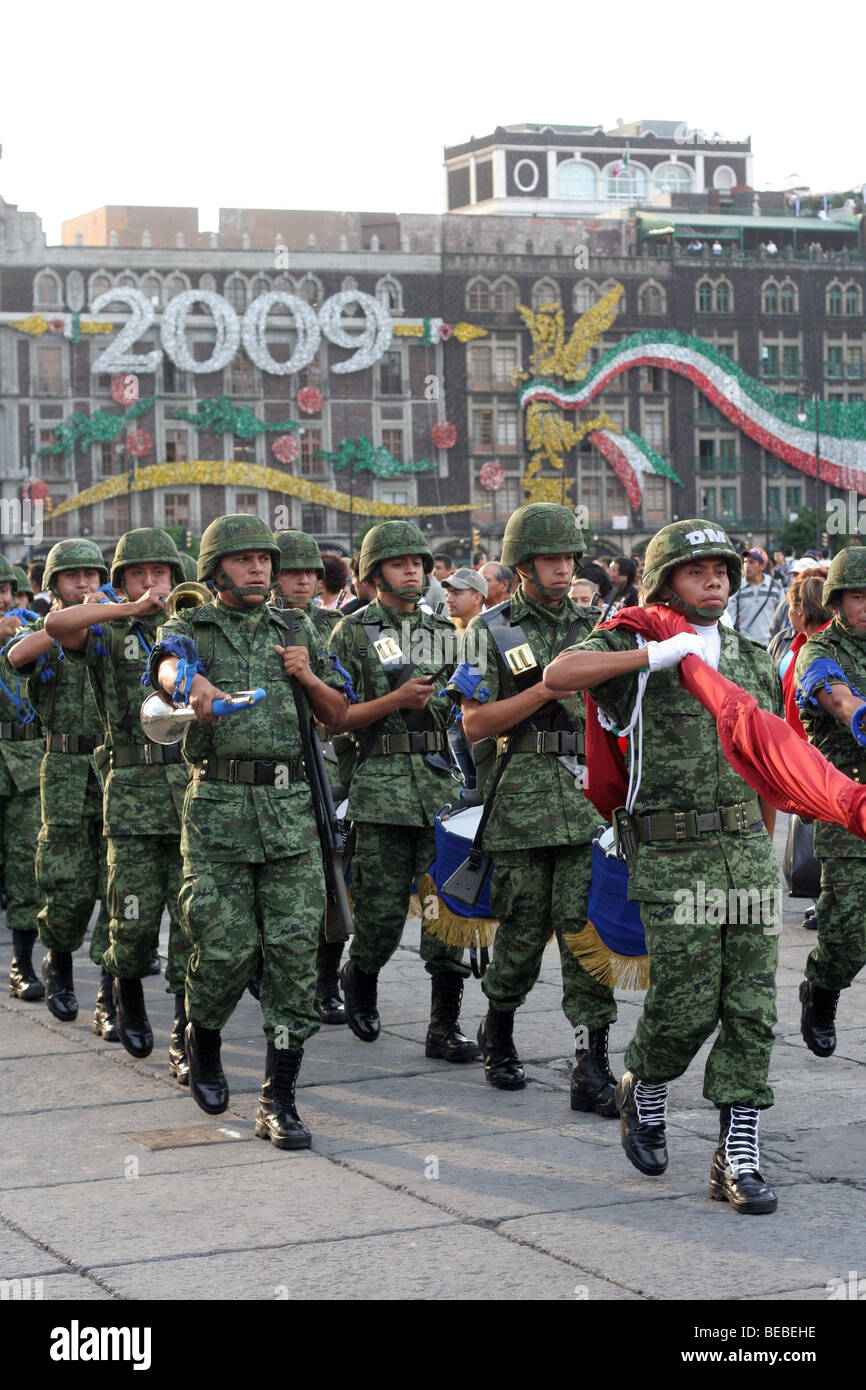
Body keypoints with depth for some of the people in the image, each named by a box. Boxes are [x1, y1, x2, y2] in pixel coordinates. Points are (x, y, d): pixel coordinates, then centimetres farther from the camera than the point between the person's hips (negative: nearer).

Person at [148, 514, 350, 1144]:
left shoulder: (298, 630, 16)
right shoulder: (192, 628, 6)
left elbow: (340, 715, 19)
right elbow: (171, 666, -20)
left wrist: (307, 675, -1)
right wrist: (195, 685, -44)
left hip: (291, 809, 2)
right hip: (219, 808, -2)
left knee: (295, 951, -5)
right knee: (225, 950, -4)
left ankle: (279, 1100, 0)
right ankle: (204, 1045, 28)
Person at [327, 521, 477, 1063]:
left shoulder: (446, 632, 17)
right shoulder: (354, 633, 4)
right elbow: (334, 717, -2)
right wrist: (396, 700, -12)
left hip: (446, 781, 3)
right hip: (382, 785, -3)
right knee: (382, 911, 0)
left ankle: (445, 1027, 0)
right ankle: (361, 979, 31)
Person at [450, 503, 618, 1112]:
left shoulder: (592, 626, 14)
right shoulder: (494, 629, 4)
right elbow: (476, 723, -3)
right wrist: (547, 688, -11)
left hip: (590, 794, 2)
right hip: (523, 798, -2)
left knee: (587, 925, -6)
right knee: (523, 930, 5)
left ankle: (593, 1070, -7)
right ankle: (498, 1033, 30)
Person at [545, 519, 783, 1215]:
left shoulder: (757, 662, 14)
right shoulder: (637, 652, -2)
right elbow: (559, 676, -21)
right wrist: (654, 654, -24)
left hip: (748, 851, 4)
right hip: (673, 857, -4)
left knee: (752, 1010, -1)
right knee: (685, 1006, -4)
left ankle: (739, 1158, 5)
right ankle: (645, 1092, 27)